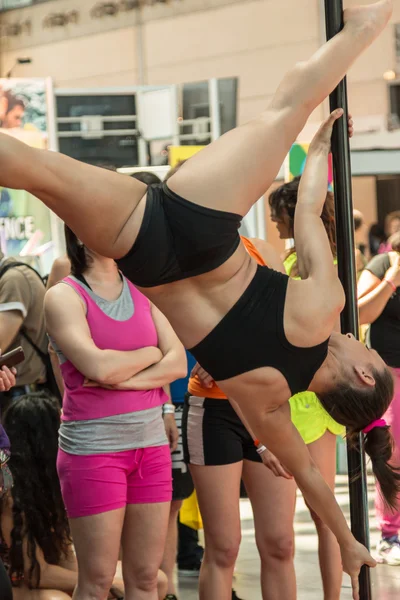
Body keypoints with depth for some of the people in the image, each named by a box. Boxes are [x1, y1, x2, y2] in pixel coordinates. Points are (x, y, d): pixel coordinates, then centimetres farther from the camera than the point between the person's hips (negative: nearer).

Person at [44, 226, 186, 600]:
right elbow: (97, 366, -18)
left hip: (151, 443, 5)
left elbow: (178, 363, 1)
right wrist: (151, 354, -1)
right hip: (92, 446, -5)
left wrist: (121, 379, -13)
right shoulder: (64, 297, -4)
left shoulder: (142, 292, 11)